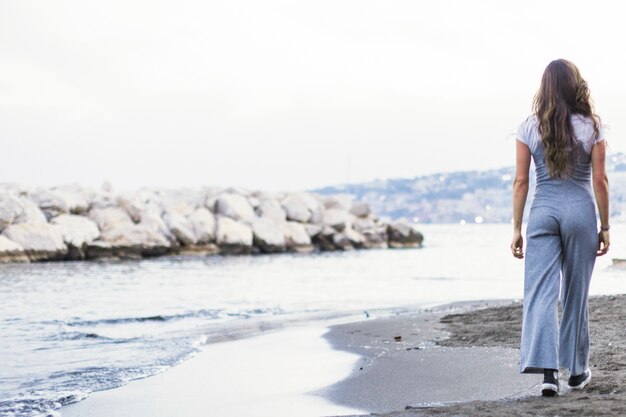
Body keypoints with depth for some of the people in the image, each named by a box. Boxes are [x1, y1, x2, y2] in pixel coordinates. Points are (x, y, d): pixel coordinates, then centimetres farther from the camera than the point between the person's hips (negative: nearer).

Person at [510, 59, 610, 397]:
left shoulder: (530, 128, 0)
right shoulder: (591, 127, -2)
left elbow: (521, 181, 0)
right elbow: (599, 181, -2)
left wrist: (516, 229, 6)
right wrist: (605, 226, 7)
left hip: (543, 212, 0)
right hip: (581, 211, 0)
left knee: (540, 292, -4)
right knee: (575, 294, 12)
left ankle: (546, 370, -20)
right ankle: (577, 370, 23)